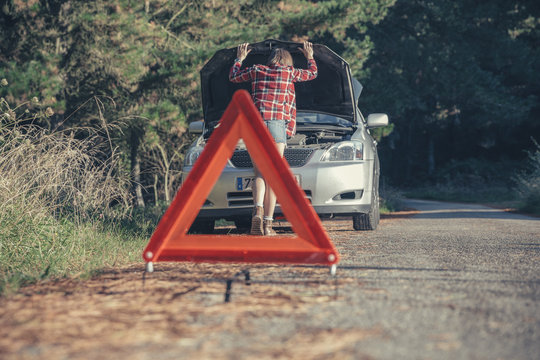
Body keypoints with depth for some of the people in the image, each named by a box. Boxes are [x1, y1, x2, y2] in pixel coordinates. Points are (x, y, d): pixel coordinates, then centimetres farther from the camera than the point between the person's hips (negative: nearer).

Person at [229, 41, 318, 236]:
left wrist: (239, 59, 49)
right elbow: (312, 73, 28)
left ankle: (258, 211, -21)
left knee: (260, 175, 5)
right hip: (277, 123, -2)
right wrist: (310, 57, 47)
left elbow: (233, 76, 33)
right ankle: (267, 223, -7)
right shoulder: (289, 72, 10)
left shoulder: (256, 70, 15)